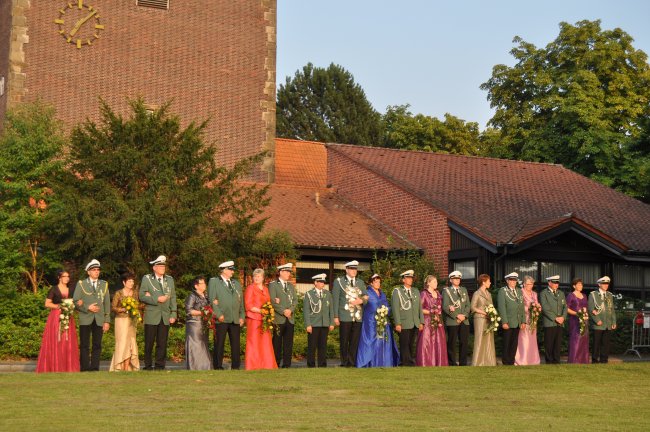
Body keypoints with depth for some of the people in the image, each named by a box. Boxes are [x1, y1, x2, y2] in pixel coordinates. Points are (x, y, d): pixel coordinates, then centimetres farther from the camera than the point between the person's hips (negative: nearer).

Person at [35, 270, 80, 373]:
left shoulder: (71, 290, 15)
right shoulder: (53, 289, 1)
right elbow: (47, 304, -3)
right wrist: (59, 306, -15)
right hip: (55, 318, -4)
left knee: (68, 343, -1)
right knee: (55, 343, -7)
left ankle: (68, 368, 1)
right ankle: (54, 368, -5)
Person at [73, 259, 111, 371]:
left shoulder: (104, 284, 13)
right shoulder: (81, 284, 6)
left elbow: (107, 303, 10)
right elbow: (75, 302, 0)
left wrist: (107, 321, 4)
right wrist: (87, 307, -14)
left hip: (99, 320, 2)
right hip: (85, 319, -2)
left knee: (97, 345, 1)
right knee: (84, 345, -2)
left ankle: (95, 368, 4)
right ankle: (85, 368, 0)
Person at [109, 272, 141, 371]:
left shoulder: (135, 293, 9)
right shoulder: (118, 293, -4)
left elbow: (138, 305, 15)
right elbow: (113, 307, -6)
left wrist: (136, 310, -4)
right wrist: (123, 309, -18)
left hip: (132, 321, 4)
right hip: (121, 320, -4)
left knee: (130, 344, 0)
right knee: (122, 343, -8)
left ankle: (127, 368, 2)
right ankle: (119, 367, -4)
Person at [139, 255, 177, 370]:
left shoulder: (170, 279, 15)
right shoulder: (147, 279, 4)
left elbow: (173, 297, 12)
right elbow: (142, 296, -5)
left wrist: (173, 314, 4)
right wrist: (156, 299, -14)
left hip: (165, 317, 3)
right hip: (151, 317, -3)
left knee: (162, 343, 2)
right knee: (149, 343, 1)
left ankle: (160, 366, 7)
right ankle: (148, 365, 9)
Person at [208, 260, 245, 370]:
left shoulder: (236, 283, 20)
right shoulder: (213, 282, 4)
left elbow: (241, 301, 19)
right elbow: (211, 300, -5)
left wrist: (242, 316, 8)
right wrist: (219, 314, -13)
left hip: (235, 319, 5)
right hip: (221, 319, -5)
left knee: (236, 344, 3)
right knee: (219, 344, -2)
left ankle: (235, 367, 8)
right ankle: (218, 367, 3)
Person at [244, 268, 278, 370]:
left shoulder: (265, 289, 17)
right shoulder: (250, 288, -2)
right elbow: (248, 305, -9)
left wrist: (270, 312, 3)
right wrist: (260, 311, -18)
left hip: (265, 320, 6)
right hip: (254, 319, -6)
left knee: (266, 343, 3)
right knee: (254, 343, -5)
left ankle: (267, 366, 6)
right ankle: (253, 366, -3)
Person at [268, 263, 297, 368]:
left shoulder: (291, 286, 20)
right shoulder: (273, 285, 0)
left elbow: (295, 300, 10)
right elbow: (272, 301, -10)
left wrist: (290, 310, -9)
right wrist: (283, 311, -15)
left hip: (290, 318, 5)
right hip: (278, 319, -5)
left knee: (288, 343, 3)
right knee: (277, 343, -3)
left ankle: (287, 364, 7)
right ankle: (275, 364, 1)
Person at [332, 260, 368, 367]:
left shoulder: (360, 283, 17)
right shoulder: (339, 281, 4)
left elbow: (366, 297, 15)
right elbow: (335, 300, 0)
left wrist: (361, 300, -10)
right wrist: (336, 316, -7)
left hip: (358, 317, 4)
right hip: (345, 317, -4)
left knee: (355, 341, 3)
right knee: (344, 341, -1)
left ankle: (352, 362, 9)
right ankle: (344, 362, 6)